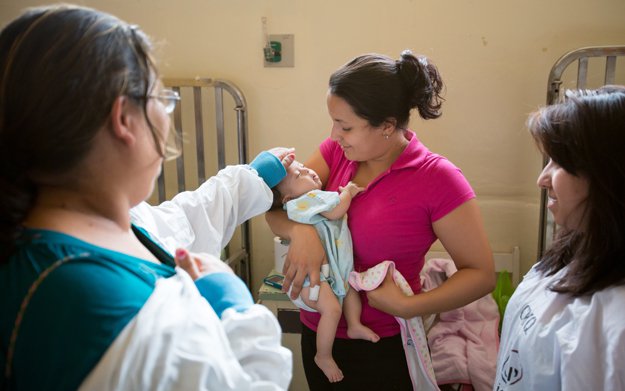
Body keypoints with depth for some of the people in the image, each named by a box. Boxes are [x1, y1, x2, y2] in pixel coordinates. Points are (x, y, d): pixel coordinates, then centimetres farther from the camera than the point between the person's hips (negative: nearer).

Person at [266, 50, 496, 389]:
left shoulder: (437, 178, -19)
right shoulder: (336, 151, -6)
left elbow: (481, 273, -13)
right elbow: (275, 207, -6)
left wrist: (408, 307, -24)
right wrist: (300, 231, -28)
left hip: (381, 350, -4)